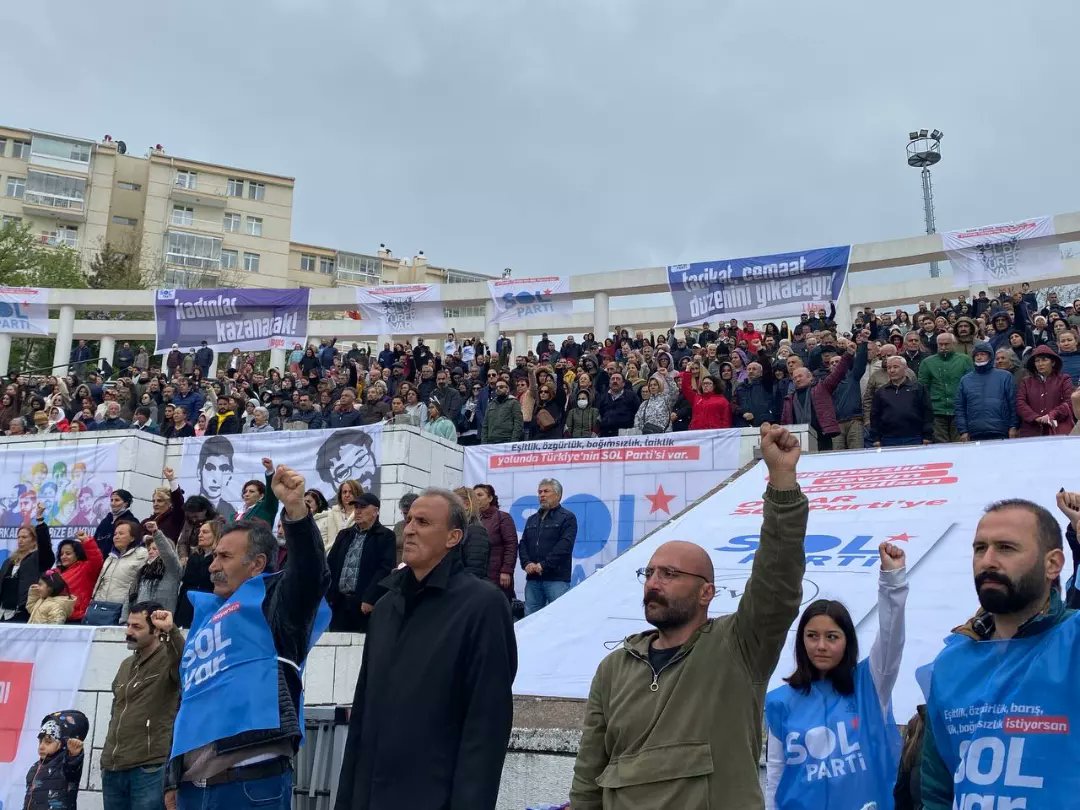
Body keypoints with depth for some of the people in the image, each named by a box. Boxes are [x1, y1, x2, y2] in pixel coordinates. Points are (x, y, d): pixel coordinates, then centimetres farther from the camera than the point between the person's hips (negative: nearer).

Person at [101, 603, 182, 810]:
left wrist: (171, 630, -44)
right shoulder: (126, 665, 17)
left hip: (149, 769, -7)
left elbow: (186, 662, -31)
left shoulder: (168, 659, -6)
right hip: (113, 769, 7)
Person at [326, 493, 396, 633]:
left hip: (366, 603, -5)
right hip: (339, 602, 5)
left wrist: (370, 599, -18)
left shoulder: (385, 536, -1)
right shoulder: (344, 534, 18)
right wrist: (329, 594, 3)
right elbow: (330, 563, 15)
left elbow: (385, 569, -11)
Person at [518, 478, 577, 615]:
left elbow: (564, 546, -11)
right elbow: (523, 544, 15)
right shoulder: (532, 519, 22)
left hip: (557, 578, -6)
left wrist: (543, 565, -16)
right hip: (532, 578, 6)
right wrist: (526, 563, -5)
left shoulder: (567, 517, 1)